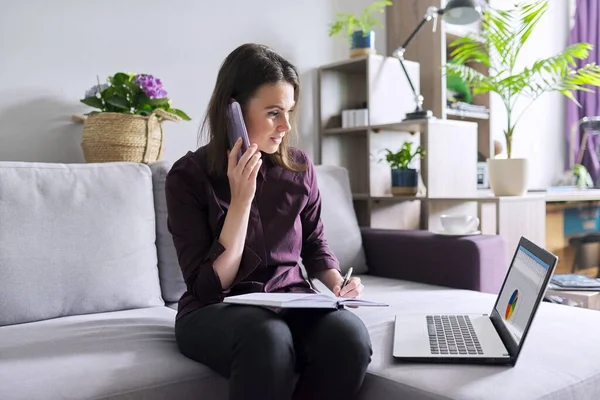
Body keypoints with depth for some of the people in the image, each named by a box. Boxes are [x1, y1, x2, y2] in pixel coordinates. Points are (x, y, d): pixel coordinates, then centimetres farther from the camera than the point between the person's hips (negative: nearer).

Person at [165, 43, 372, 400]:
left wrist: (338, 282, -4)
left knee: (350, 336, -31)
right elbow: (209, 287, -14)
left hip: (292, 302, 3)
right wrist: (241, 199, -20)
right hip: (215, 312, -3)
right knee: (268, 338, -39)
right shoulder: (188, 176, -9)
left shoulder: (300, 167, 1)